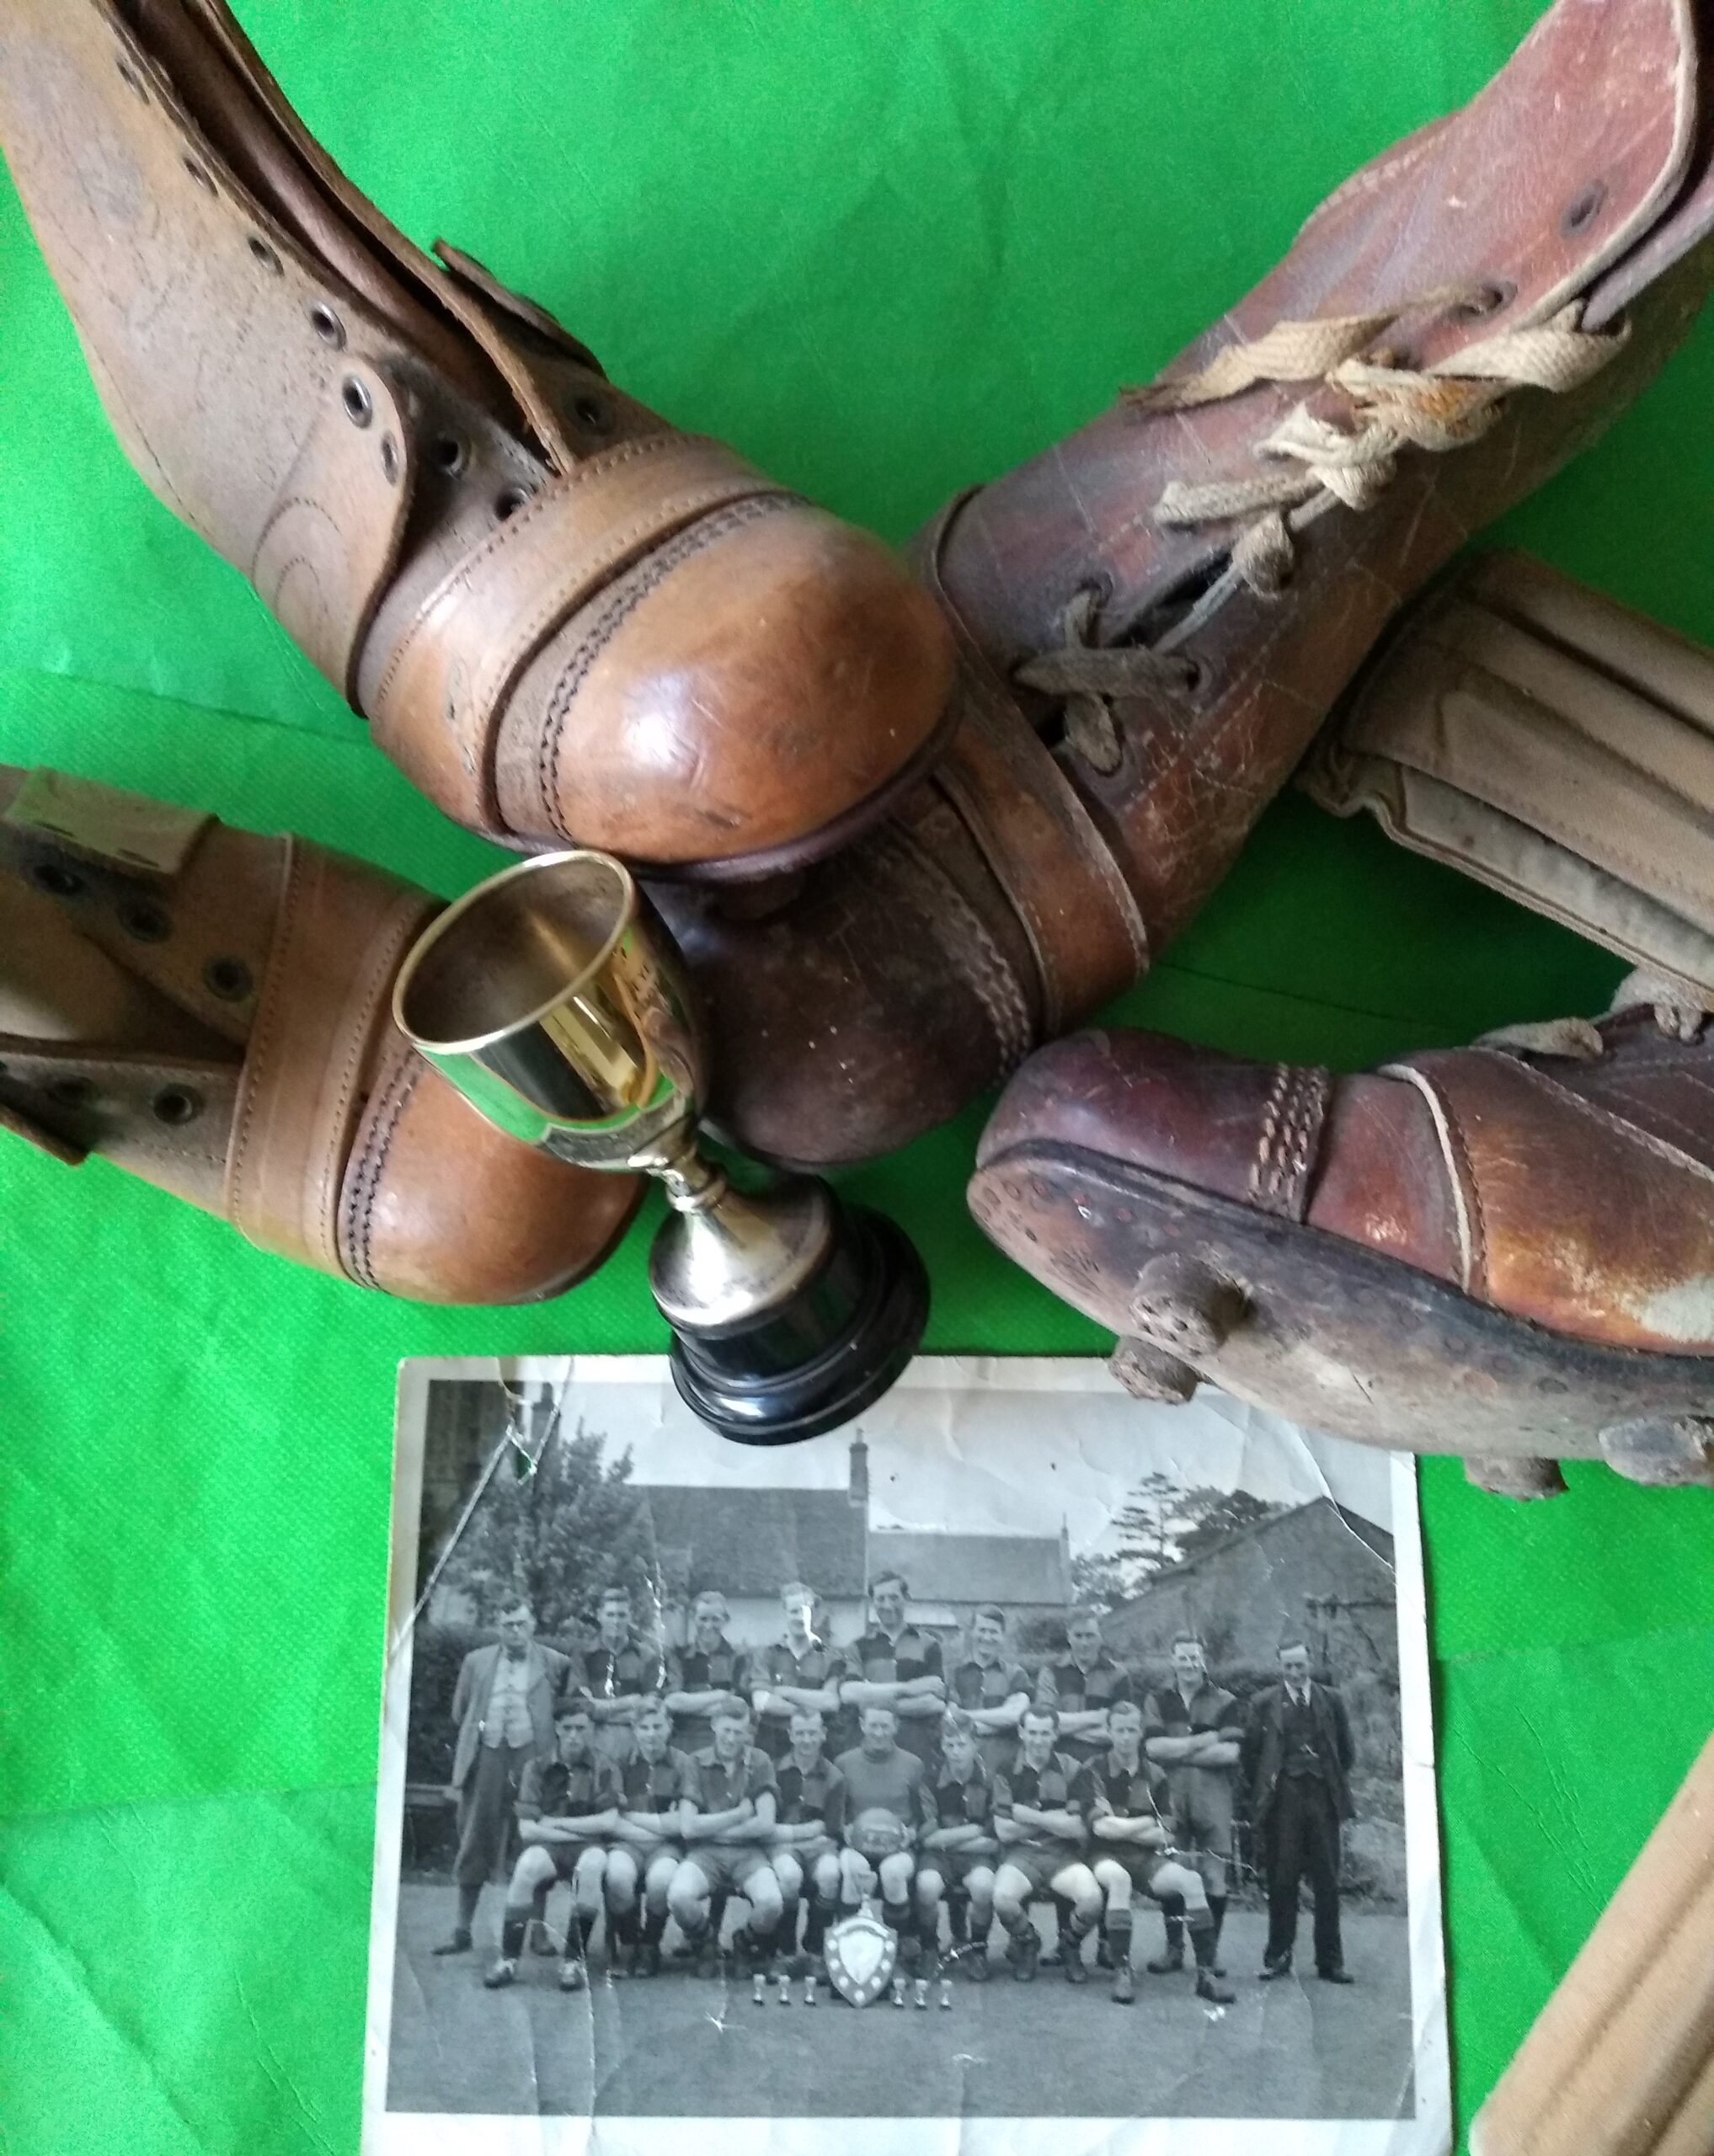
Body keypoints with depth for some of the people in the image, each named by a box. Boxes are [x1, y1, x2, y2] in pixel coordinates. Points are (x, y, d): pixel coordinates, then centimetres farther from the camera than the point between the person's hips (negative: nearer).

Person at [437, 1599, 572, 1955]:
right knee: (474, 1845, 5)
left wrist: (553, 1746, 0)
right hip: (486, 1756, 2)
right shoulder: (476, 1661, 12)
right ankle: (462, 1931, 13)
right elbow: (460, 1713, 16)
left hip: (532, 1757, -2)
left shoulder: (556, 1664, 4)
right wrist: (463, 1755, 13)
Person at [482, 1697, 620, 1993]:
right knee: (528, 1865, -35)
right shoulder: (538, 1769, 6)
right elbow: (527, 1829, -2)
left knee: (591, 1864, -37)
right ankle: (508, 1959, -22)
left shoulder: (604, 1769, 5)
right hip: (547, 1845, 1)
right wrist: (580, 1831, -8)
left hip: (588, 1846, 0)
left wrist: (555, 1823, -5)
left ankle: (574, 1958, -22)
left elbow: (609, 1822, -6)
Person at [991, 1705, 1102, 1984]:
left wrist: (1030, 1816, -9)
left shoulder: (1070, 1770, 4)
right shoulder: (1007, 1771, 3)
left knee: (1092, 1897, -30)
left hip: (1063, 1855, 1)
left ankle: (1072, 1946, 6)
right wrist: (1055, 1819, -3)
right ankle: (1026, 1943, 5)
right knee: (1002, 1898, -33)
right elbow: (1004, 1831, -4)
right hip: (1021, 1854, 0)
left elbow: (1077, 1829, -3)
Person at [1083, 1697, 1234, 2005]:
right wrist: (1150, 1824, -5)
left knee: (1191, 1880, -25)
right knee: (1118, 1878, -38)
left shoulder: (1155, 1776, 11)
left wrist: (1121, 1826, -7)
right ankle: (1122, 1972, -28)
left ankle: (1206, 1973, -18)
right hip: (1107, 1856, -3)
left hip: (1148, 1858, 3)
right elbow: (1102, 1828, -11)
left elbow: (1168, 1835, 4)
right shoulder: (1093, 1773, 1)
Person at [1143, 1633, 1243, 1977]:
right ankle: (1174, 1949, 14)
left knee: (1215, 1877, -2)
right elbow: (1153, 1747, -4)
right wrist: (1207, 1740, -8)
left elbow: (1230, 1752, -6)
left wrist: (1178, 1751, -7)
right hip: (1170, 1798, 1)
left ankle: (1211, 1951, 10)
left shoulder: (1225, 1703, 8)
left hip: (1213, 1800, -1)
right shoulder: (1158, 1700, 11)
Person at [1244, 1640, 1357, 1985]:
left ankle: (1330, 1961, 13)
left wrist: (1338, 1784, 10)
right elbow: (1251, 1752, 6)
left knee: (1327, 1883, 4)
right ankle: (1278, 1957, 11)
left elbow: (1346, 1750, 14)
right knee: (1281, 1882, 2)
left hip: (1323, 1798, 1)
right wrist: (1259, 1793, 2)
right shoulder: (1264, 1704, 4)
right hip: (1282, 1799, -1)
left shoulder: (1331, 1700, 8)